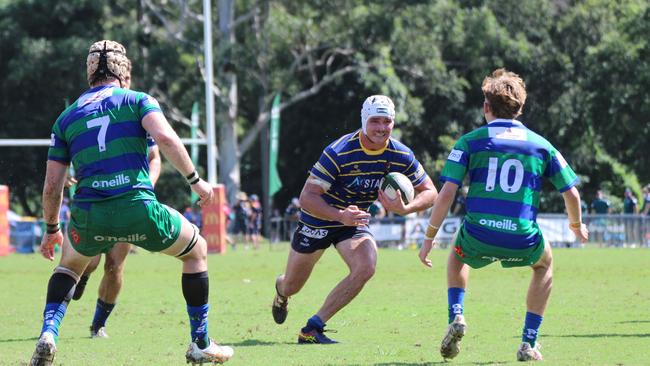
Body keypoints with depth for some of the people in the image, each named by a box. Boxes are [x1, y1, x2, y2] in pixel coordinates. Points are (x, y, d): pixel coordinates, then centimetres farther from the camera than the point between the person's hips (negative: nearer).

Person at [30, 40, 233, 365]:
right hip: (139, 210, -3)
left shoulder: (66, 118, 17)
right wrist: (195, 180, 0)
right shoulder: (138, 100, 9)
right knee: (196, 250, 24)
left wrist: (51, 229, 29)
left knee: (70, 263, 34)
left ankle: (48, 334, 10)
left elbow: (52, 186, 15)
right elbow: (165, 138, -11)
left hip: (89, 217, 3)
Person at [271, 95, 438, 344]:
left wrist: (404, 209, -28)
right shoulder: (339, 153, -30)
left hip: (355, 220, 3)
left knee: (365, 268, -26)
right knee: (291, 286, 9)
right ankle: (281, 291, 53)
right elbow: (306, 197, -31)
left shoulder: (401, 156, -16)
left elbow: (429, 192, -7)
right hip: (318, 219, -3)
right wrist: (340, 216, -47)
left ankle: (312, 329, -15)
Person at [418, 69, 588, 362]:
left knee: (457, 255, 37)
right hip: (522, 241, 0)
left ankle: (456, 317, 12)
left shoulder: (469, 142, 5)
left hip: (478, 237, 0)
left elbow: (446, 194, -3)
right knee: (545, 264, 35)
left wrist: (429, 238, 7)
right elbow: (572, 195, 13)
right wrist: (577, 226, 34)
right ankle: (529, 343, 23)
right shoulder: (541, 145, 10)